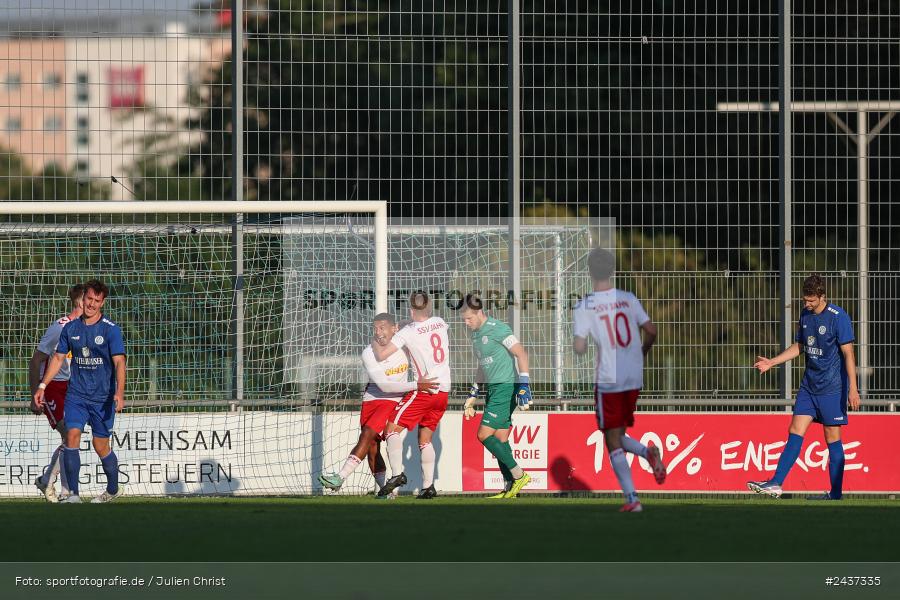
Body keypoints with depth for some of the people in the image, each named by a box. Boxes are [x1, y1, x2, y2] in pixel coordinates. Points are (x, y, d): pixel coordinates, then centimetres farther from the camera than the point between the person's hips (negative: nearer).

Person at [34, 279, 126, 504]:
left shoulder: (111, 330, -7)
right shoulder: (71, 328, 5)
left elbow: (119, 362, -14)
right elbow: (58, 358, 14)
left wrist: (119, 392, -27)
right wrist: (42, 386, 9)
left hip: (102, 397, -3)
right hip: (76, 393, 3)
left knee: (101, 446, 4)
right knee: (72, 435, -15)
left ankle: (113, 489, 27)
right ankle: (73, 493, -14)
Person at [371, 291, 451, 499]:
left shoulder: (408, 332, -9)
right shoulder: (440, 323, 8)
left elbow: (381, 355, -14)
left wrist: (375, 343, 9)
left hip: (425, 388, -6)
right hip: (443, 390, 6)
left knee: (392, 429, -4)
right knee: (425, 438, 13)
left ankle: (397, 473, -19)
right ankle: (428, 486, 6)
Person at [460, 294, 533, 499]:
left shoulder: (497, 329, -13)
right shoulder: (476, 334, 16)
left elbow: (520, 352, -19)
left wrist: (523, 385, -26)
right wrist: (473, 396, 26)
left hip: (506, 387, -9)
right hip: (492, 388, 9)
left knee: (485, 435, -13)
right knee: (500, 439, 6)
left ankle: (518, 475, -8)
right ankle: (510, 488, 7)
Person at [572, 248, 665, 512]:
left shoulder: (584, 306, -8)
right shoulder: (628, 299, 2)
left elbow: (579, 348, -12)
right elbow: (651, 331, 1)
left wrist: (580, 344, 12)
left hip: (608, 381, -4)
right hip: (634, 379, 4)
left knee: (613, 442, 3)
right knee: (619, 435, 20)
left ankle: (631, 498, -6)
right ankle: (649, 452, -10)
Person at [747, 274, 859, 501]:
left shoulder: (838, 318, -13)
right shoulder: (805, 315, 9)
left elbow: (848, 353, -14)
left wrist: (852, 388, -18)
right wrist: (771, 362, 15)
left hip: (832, 388, -7)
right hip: (809, 385, 7)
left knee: (832, 438, -2)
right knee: (795, 432, 0)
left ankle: (836, 494, 4)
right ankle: (776, 484, -3)